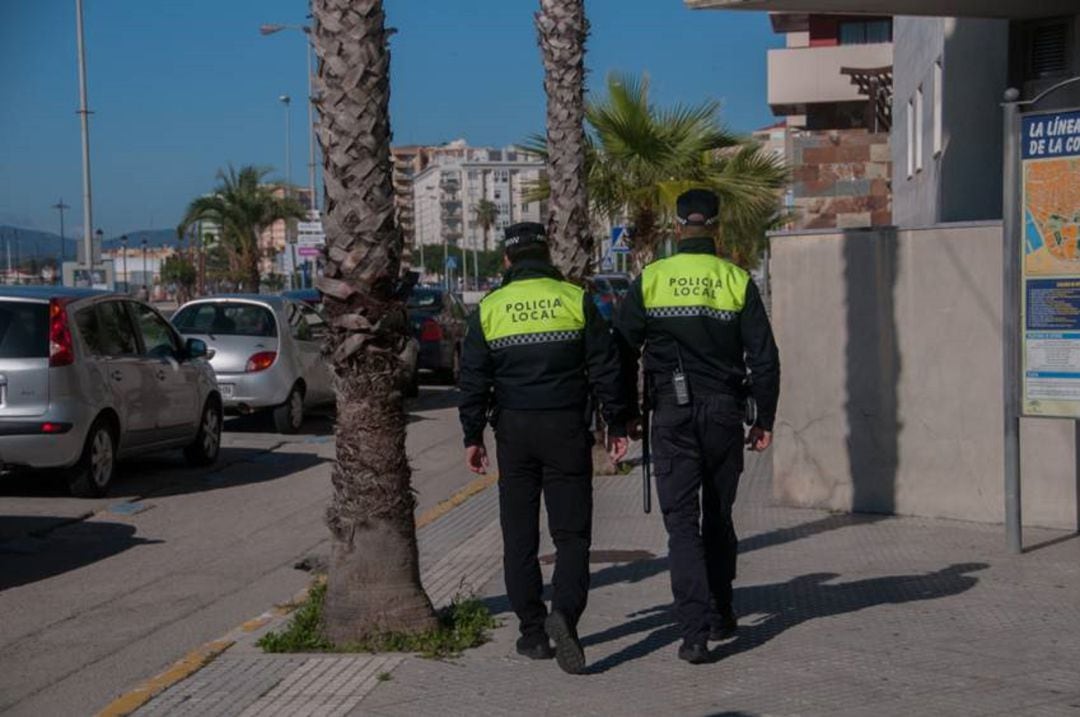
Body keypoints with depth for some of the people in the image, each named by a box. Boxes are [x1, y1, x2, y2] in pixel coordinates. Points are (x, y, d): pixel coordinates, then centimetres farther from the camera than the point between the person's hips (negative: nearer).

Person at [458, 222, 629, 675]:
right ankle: (564, 613, -20)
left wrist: (473, 437, 10)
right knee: (571, 532, 2)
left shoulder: (489, 309, 3)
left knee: (519, 536, 9)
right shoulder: (576, 300, 0)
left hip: (513, 432, 1)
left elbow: (473, 379, 3)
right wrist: (616, 425, 7)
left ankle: (533, 633, 11)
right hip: (567, 430, -1)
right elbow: (605, 368, 0)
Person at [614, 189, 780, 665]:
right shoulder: (737, 281, 0)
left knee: (681, 521, -1)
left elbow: (622, 352, 1)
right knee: (718, 516, 17)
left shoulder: (650, 281, 0)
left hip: (672, 415, -1)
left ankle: (695, 630, -10)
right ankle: (721, 615, 26)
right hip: (724, 412, 2)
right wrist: (765, 420, 8)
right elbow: (763, 358, 0)